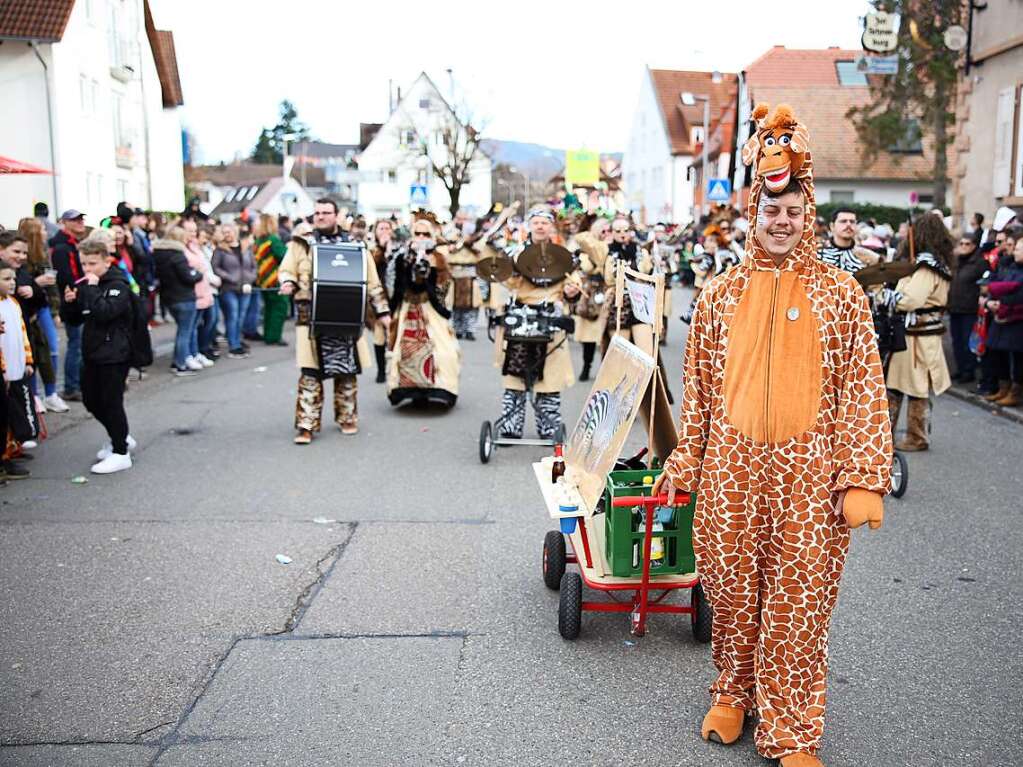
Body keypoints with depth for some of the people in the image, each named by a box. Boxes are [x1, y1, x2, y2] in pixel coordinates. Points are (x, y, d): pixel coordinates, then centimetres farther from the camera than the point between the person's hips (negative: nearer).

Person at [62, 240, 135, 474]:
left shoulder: (118, 285, -12)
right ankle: (119, 438, 31)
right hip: (91, 352, 8)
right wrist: (71, 302, -2)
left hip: (114, 355, -8)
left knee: (111, 402, -4)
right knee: (91, 400, 14)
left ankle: (120, 452, 6)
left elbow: (104, 312, -28)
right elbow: (76, 318, 16)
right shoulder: (86, 284, 11)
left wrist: (92, 288, -23)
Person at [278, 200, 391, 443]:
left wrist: (382, 311, 8)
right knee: (310, 372, -4)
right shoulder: (301, 242, 7)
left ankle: (347, 418, 23)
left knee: (347, 370, 7)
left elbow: (371, 281, 12)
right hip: (312, 316, -1)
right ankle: (306, 424, 0)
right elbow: (286, 270, 8)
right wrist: (288, 283, -15)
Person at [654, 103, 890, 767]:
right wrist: (685, 464, 9)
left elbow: (865, 390, -2)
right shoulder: (721, 295, 6)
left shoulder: (841, 294, 1)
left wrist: (863, 480, -9)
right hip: (731, 470, 2)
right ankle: (735, 692, 37)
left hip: (809, 475, -1)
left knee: (799, 604, 5)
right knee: (733, 590, 12)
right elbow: (699, 389, 10)